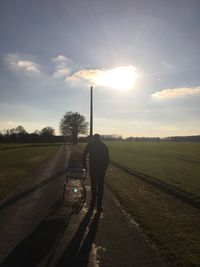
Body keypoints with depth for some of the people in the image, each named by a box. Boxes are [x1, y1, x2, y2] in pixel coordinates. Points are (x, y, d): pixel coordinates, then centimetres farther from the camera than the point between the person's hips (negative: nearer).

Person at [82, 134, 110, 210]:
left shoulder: (90, 145, 4)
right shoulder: (104, 146, 7)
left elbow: (84, 156, -2)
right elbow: (107, 159, 3)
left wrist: (84, 166, 7)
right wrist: (105, 168, 11)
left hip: (93, 168, 0)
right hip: (102, 168, 0)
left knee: (93, 185, 16)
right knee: (100, 186, 10)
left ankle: (93, 203, 23)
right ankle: (99, 205, 12)